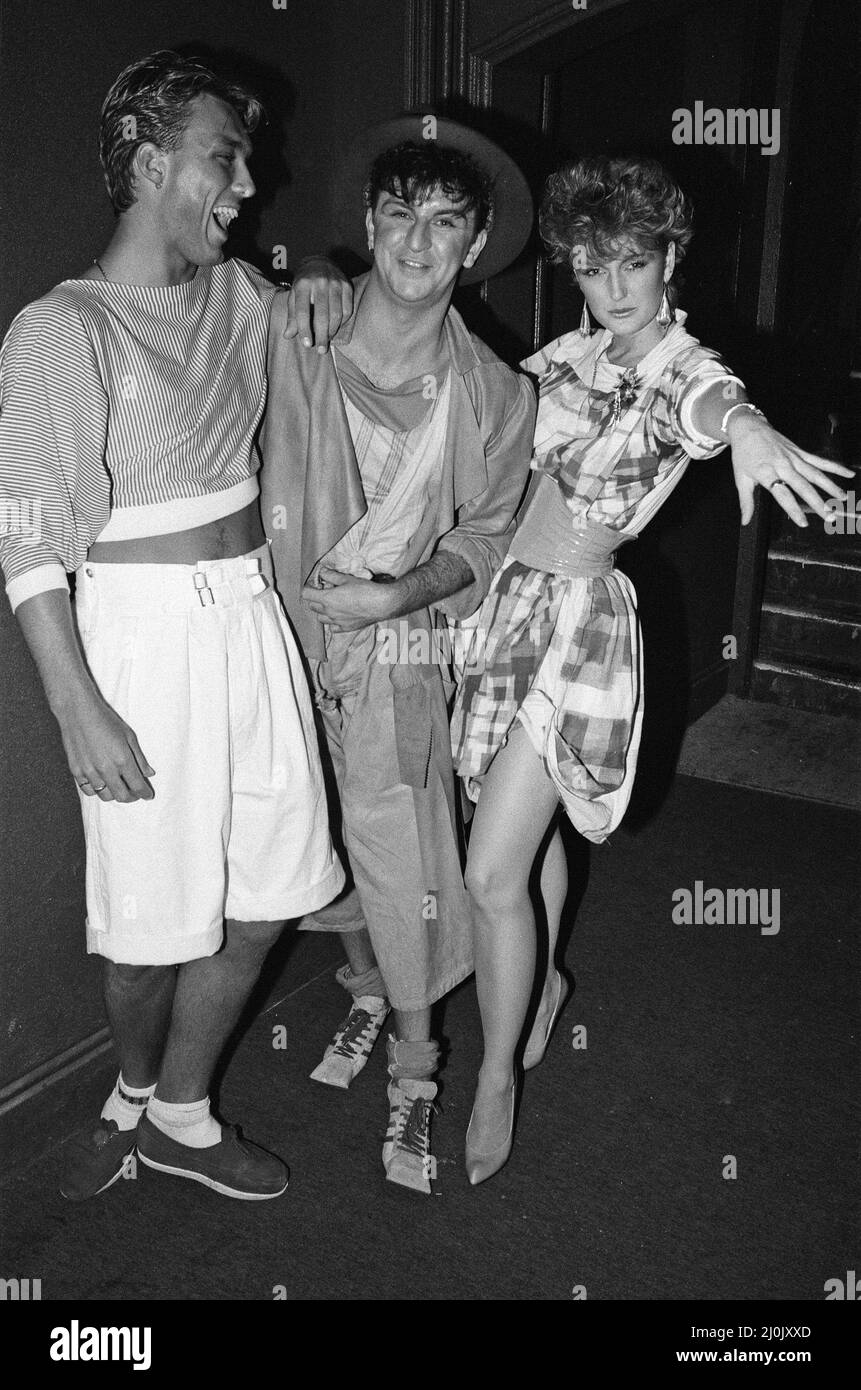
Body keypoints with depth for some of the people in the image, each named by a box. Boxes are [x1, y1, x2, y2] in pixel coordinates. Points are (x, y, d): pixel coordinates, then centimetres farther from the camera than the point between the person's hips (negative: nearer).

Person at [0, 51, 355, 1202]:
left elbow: (312, 299, 35)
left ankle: (175, 1110, 33)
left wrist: (317, 283, 11)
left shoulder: (233, 293, 10)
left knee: (268, 893, 11)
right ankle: (136, 1088, 37)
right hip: (146, 629, -7)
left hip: (253, 612, 7)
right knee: (158, 918, 4)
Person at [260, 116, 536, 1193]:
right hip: (282, 629, 2)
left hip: (395, 645, -1)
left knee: (396, 851, -2)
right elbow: (268, 489, 1)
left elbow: (484, 534, 2)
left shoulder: (496, 394, -4)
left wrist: (401, 594, -15)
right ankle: (363, 989, 42)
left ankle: (414, 1060, 20)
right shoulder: (293, 332, -5)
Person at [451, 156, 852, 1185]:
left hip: (576, 616, -6)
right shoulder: (572, 354, 9)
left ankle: (497, 1081, 12)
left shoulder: (678, 367, -11)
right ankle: (542, 988, 45)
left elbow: (711, 400, -35)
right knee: (530, 831, 21)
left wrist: (749, 428, -59)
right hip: (506, 603, 7)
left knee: (492, 873, -8)